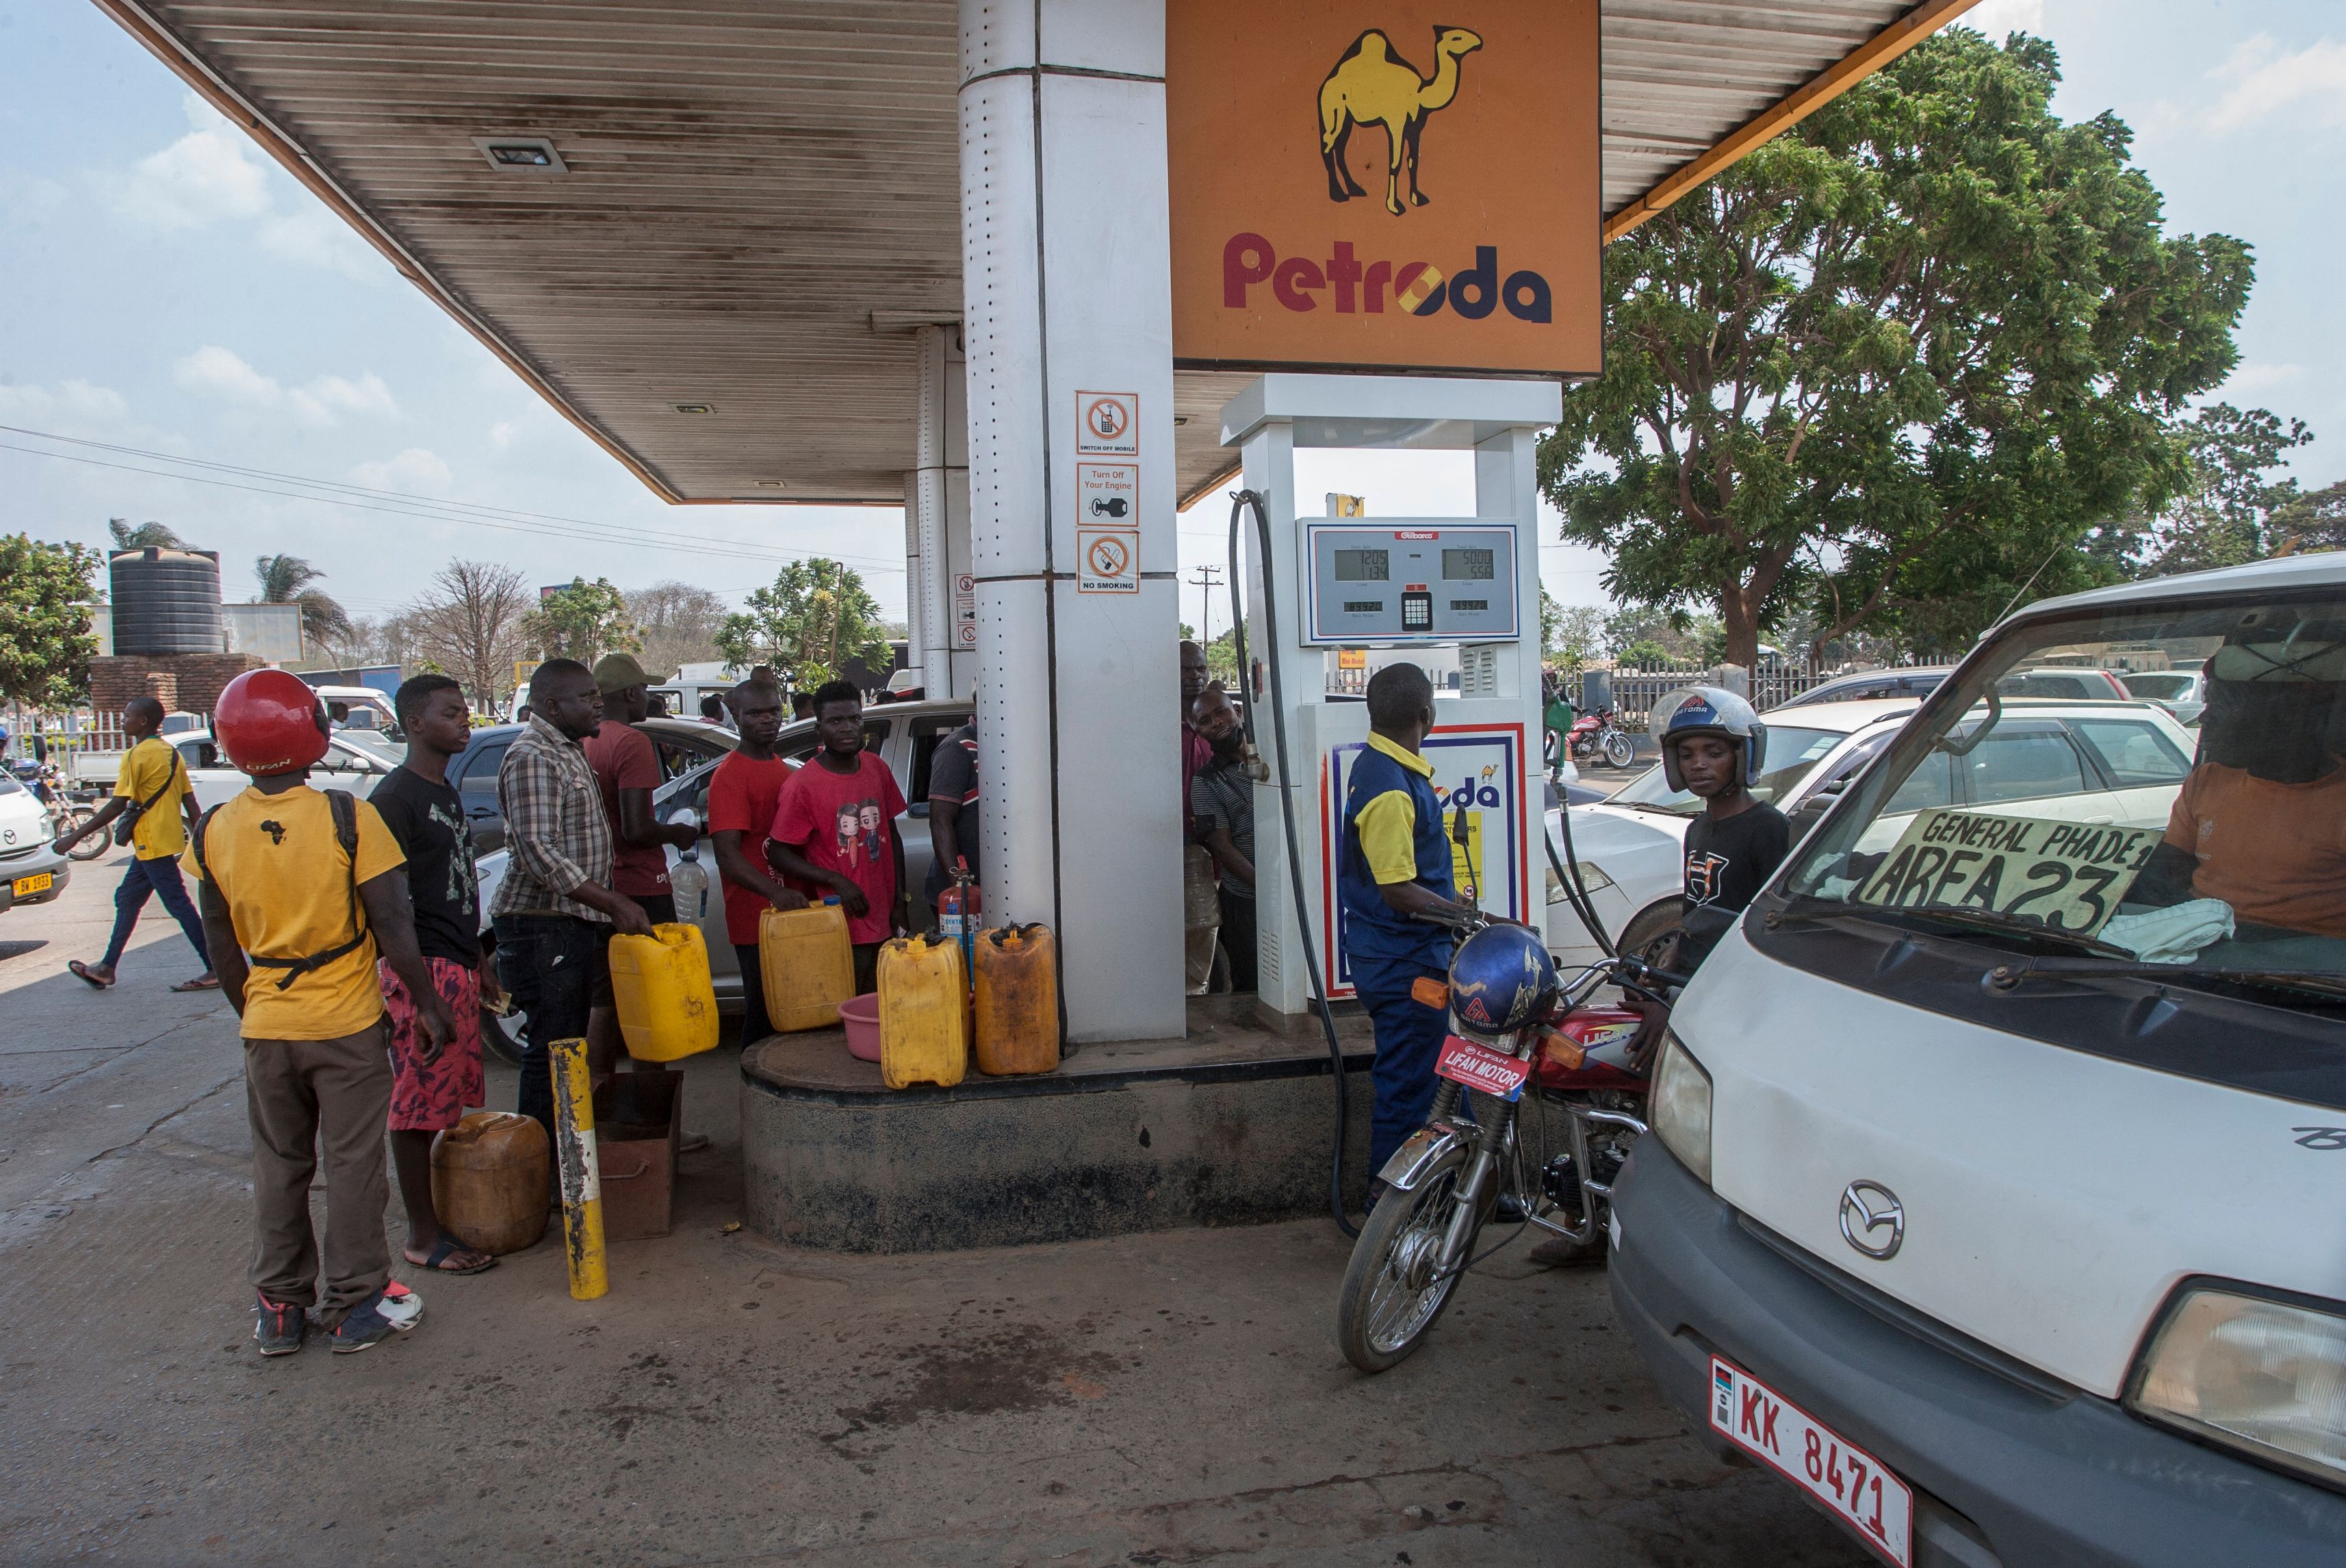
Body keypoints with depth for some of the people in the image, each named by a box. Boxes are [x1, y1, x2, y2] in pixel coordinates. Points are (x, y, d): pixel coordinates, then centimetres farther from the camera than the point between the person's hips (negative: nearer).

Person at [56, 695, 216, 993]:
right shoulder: (170, 752, 12)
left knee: (178, 904, -7)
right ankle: (107, 967, 26)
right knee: (127, 899, 18)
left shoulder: (137, 755, -13)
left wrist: (75, 837, -12)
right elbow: (190, 801, 12)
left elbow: (118, 806, -17)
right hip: (169, 838, 9)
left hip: (153, 843, -9)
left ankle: (215, 971, -7)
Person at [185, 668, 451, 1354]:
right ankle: (354, 1304, 16)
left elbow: (223, 947, 6)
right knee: (353, 1165, 7)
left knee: (279, 1167, 16)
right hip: (347, 1024, -4)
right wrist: (429, 1005, -3)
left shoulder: (214, 832, -3)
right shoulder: (348, 818, -15)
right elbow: (393, 929, -14)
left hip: (266, 1027, 4)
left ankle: (279, 1307, 25)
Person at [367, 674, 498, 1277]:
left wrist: (477, 963, 24)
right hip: (423, 971, -9)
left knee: (451, 1100, 14)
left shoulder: (447, 793, 16)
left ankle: (448, 1211, 24)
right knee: (420, 1106, -1)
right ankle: (423, 1237, 7)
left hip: (457, 967, 9)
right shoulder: (395, 798, -13)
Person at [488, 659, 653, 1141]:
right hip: (542, 926, -10)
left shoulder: (569, 752, 17)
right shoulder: (532, 757, -15)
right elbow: (538, 853, -24)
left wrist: (612, 905, 21)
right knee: (552, 1047, -6)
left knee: (568, 1041, 14)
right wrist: (614, 903, -24)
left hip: (576, 921, 10)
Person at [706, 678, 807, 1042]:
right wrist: (775, 892, -36)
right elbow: (727, 854, -22)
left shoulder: (785, 770, 16)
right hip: (756, 919, -8)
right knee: (764, 1014, -2)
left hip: (794, 915, 8)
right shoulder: (729, 776, -12)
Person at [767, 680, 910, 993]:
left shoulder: (877, 768, 6)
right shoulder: (802, 786, -12)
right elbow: (778, 853, -10)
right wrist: (836, 881, -18)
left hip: (883, 920, 6)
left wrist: (900, 899, 10)